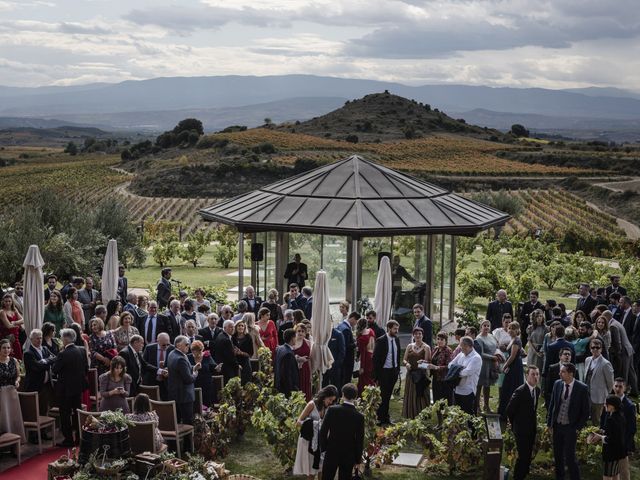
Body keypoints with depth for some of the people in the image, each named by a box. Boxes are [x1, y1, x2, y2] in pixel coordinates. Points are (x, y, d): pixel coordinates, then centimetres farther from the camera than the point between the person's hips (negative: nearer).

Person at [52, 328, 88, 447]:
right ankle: (80, 436, 25)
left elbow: (54, 370, -12)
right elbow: (86, 368, 5)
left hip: (65, 388, -7)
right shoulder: (82, 351, -2)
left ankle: (68, 439, 7)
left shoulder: (63, 354, -21)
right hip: (79, 386, 7)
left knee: (65, 414, 4)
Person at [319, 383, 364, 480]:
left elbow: (323, 431, -8)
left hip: (331, 453, 0)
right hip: (349, 456, 0)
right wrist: (358, 459, 7)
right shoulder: (359, 417, -10)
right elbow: (360, 440, -4)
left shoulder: (332, 410, -12)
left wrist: (323, 447, 7)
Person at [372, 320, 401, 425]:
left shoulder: (397, 340, 6)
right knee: (384, 395, -2)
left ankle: (384, 417, 21)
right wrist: (376, 376, -13)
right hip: (384, 372, -5)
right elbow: (375, 359, -11)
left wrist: (398, 369, 11)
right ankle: (382, 418, 9)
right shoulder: (380, 341, -13)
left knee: (388, 395, 12)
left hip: (394, 371, 6)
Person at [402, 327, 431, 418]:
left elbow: (428, 362, -7)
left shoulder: (426, 347, -2)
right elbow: (404, 360, 8)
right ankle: (411, 418, 14)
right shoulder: (409, 346, 9)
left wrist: (423, 361, -29)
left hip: (421, 376, -4)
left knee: (420, 397, -4)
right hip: (410, 375, 4)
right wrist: (406, 363, -14)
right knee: (410, 397, 6)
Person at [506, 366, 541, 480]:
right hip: (521, 429, -7)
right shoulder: (520, 391, -20)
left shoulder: (537, 390, 3)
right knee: (523, 456, -6)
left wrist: (534, 424, 14)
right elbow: (509, 410, -13)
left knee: (528, 456, 13)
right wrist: (515, 424, -1)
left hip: (532, 429, 7)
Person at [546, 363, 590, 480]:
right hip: (557, 426, 4)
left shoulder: (582, 388, -11)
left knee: (569, 457, -5)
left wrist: (578, 428, -7)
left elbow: (586, 411, -5)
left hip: (570, 427, -4)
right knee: (558, 456, 12)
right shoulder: (557, 384, -1)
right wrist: (549, 424, 6)